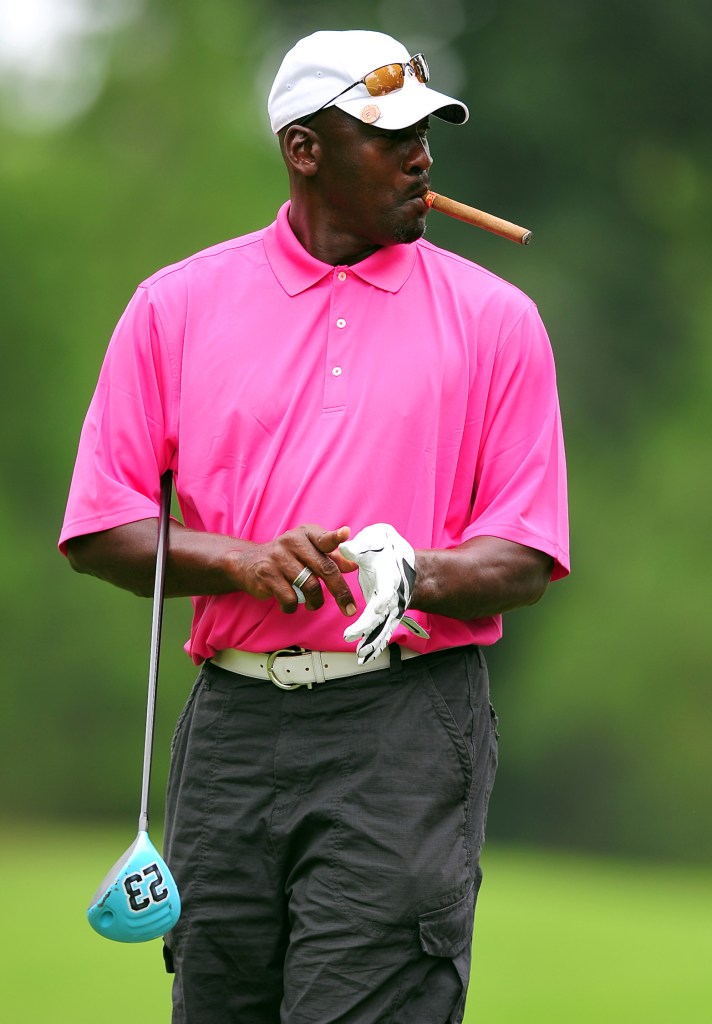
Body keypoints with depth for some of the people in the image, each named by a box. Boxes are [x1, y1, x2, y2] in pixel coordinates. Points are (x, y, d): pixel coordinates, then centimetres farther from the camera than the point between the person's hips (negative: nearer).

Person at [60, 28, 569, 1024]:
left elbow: (527, 557, 4)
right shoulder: (177, 305, 8)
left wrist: (418, 577, -18)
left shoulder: (494, 318, 6)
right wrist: (246, 562, -12)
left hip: (410, 727, -2)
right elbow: (99, 531, 6)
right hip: (235, 729, 2)